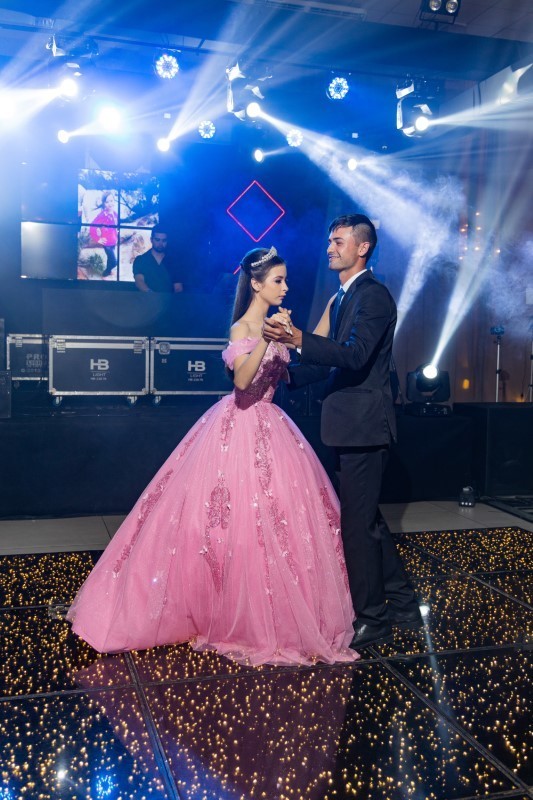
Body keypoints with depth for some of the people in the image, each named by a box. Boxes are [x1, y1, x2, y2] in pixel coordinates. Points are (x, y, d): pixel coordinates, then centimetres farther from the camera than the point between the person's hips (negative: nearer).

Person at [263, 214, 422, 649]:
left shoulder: (374, 295, -13)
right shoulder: (342, 298, 17)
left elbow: (354, 355, -26)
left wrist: (300, 339, -38)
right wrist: (289, 373, 12)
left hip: (364, 423, -10)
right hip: (352, 423, 10)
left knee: (357, 522, -3)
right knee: (367, 518, 17)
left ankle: (372, 617, 12)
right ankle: (402, 603, 30)